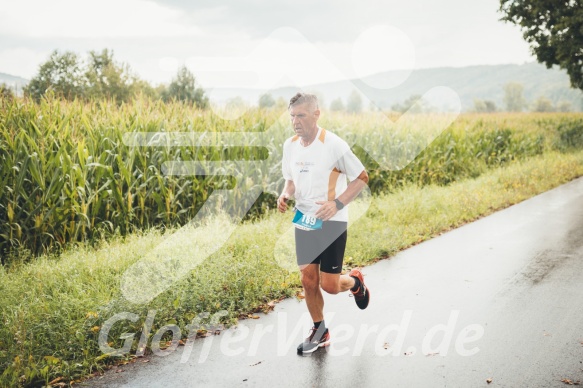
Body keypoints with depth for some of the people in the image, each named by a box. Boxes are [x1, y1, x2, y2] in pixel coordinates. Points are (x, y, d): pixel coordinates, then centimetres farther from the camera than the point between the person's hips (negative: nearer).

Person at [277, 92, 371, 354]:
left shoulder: (334, 145, -15)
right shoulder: (290, 146, 3)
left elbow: (361, 177, -8)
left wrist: (337, 203, -20)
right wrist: (285, 195, -6)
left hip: (332, 222, -5)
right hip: (303, 221, 5)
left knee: (329, 285, -4)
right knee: (308, 280, 7)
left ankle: (355, 282, 32)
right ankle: (319, 332, 27)